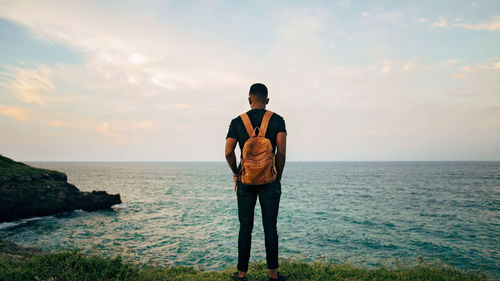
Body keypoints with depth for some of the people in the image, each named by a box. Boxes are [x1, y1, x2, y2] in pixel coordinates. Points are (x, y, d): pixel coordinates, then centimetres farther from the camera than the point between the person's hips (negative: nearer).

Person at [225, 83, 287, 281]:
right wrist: (278, 175, 4)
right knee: (270, 227, 6)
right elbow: (281, 152, -9)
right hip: (269, 180, -1)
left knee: (245, 227, 8)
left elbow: (228, 152, -4)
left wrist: (236, 174, 11)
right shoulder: (277, 120, 0)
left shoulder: (237, 121, 3)